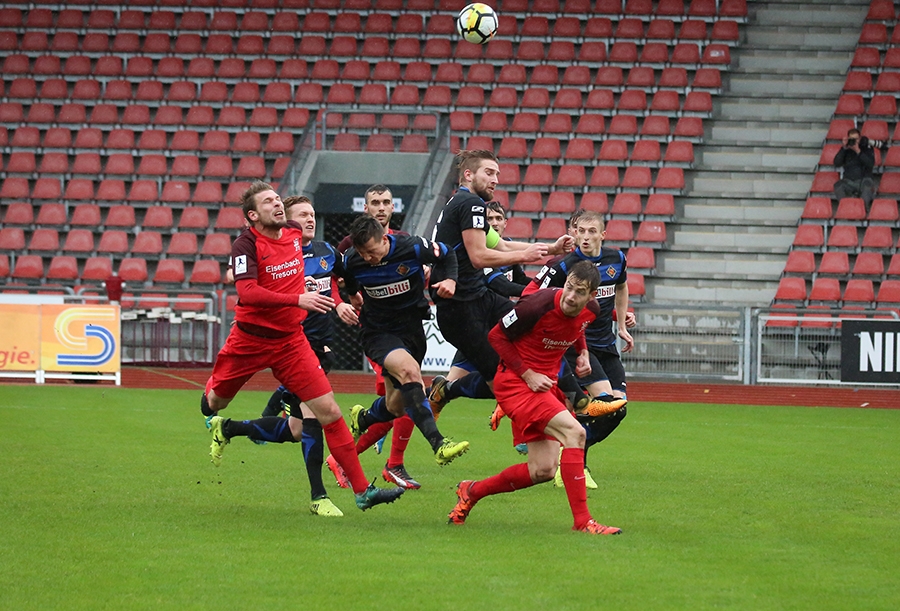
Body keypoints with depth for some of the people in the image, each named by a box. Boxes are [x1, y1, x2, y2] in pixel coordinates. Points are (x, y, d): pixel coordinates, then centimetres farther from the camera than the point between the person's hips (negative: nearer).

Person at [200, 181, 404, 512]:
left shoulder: (294, 232, 2)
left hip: (290, 340, 3)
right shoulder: (246, 245, -15)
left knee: (328, 411, -9)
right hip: (249, 339, -3)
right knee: (214, 402, 17)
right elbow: (247, 292, -29)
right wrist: (298, 299, -37)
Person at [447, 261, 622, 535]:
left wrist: (583, 353, 3)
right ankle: (582, 521, -26)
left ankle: (471, 491, 25)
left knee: (543, 471, 3)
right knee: (574, 432, -26)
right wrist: (527, 375, -17)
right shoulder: (540, 305, -25)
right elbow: (496, 335, -12)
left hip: (545, 383, 8)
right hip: (515, 381, -8)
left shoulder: (590, 311, -4)